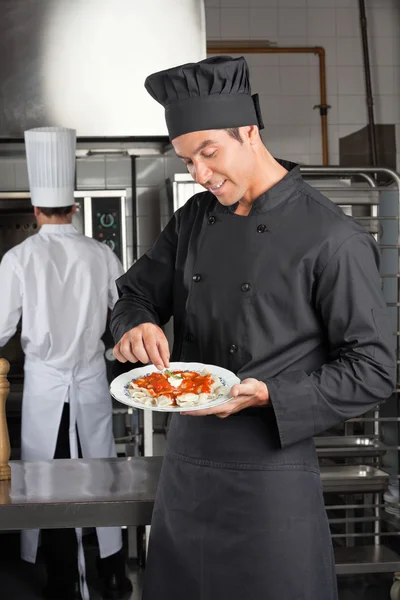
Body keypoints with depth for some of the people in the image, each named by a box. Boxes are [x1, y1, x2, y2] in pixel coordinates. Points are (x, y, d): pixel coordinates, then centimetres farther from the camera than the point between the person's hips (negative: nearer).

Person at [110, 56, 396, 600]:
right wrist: (137, 325, -9)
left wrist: (268, 396, -23)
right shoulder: (194, 220, 5)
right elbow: (137, 291, 15)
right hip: (183, 465, 6)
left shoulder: (332, 239, -15)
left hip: (272, 476, -6)